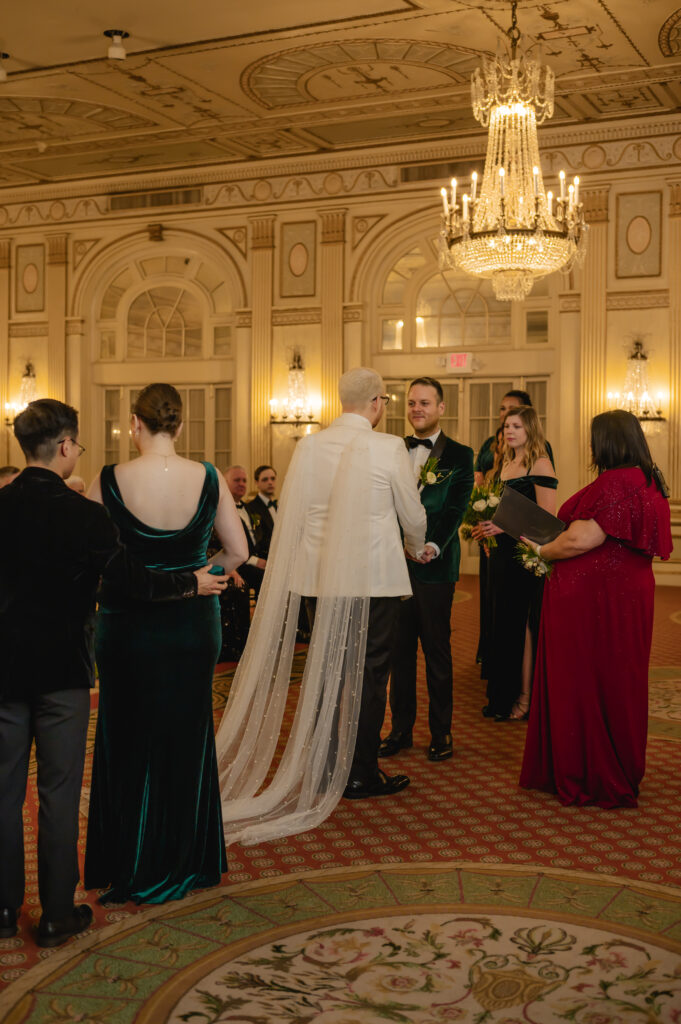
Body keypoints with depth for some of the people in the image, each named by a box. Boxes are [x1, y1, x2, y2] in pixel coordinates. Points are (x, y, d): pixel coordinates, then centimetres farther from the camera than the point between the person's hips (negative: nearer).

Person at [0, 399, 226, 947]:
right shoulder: (80, 514, -15)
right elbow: (135, 581, -11)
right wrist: (193, 583, 3)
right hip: (61, 670, -4)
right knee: (59, 792, 6)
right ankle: (58, 914, 15)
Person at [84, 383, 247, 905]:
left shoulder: (110, 481, -13)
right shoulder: (208, 478, -8)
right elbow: (237, 551, -2)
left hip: (128, 624, -2)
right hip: (193, 625, 2)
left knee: (128, 741, 14)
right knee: (186, 736, 17)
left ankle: (129, 867, 26)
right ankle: (184, 862, 30)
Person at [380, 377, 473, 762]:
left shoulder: (459, 455, 2)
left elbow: (456, 508, -6)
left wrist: (433, 546, -20)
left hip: (436, 565, -3)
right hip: (396, 562, 3)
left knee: (437, 651, 4)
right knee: (400, 650, 9)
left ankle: (441, 732, 15)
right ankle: (401, 729, 19)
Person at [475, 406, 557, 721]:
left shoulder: (540, 465, -9)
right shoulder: (506, 464, 16)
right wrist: (487, 528, 8)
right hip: (501, 552, 8)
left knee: (521, 623, -2)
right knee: (501, 621, 10)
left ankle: (525, 696, 8)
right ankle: (502, 693, 18)